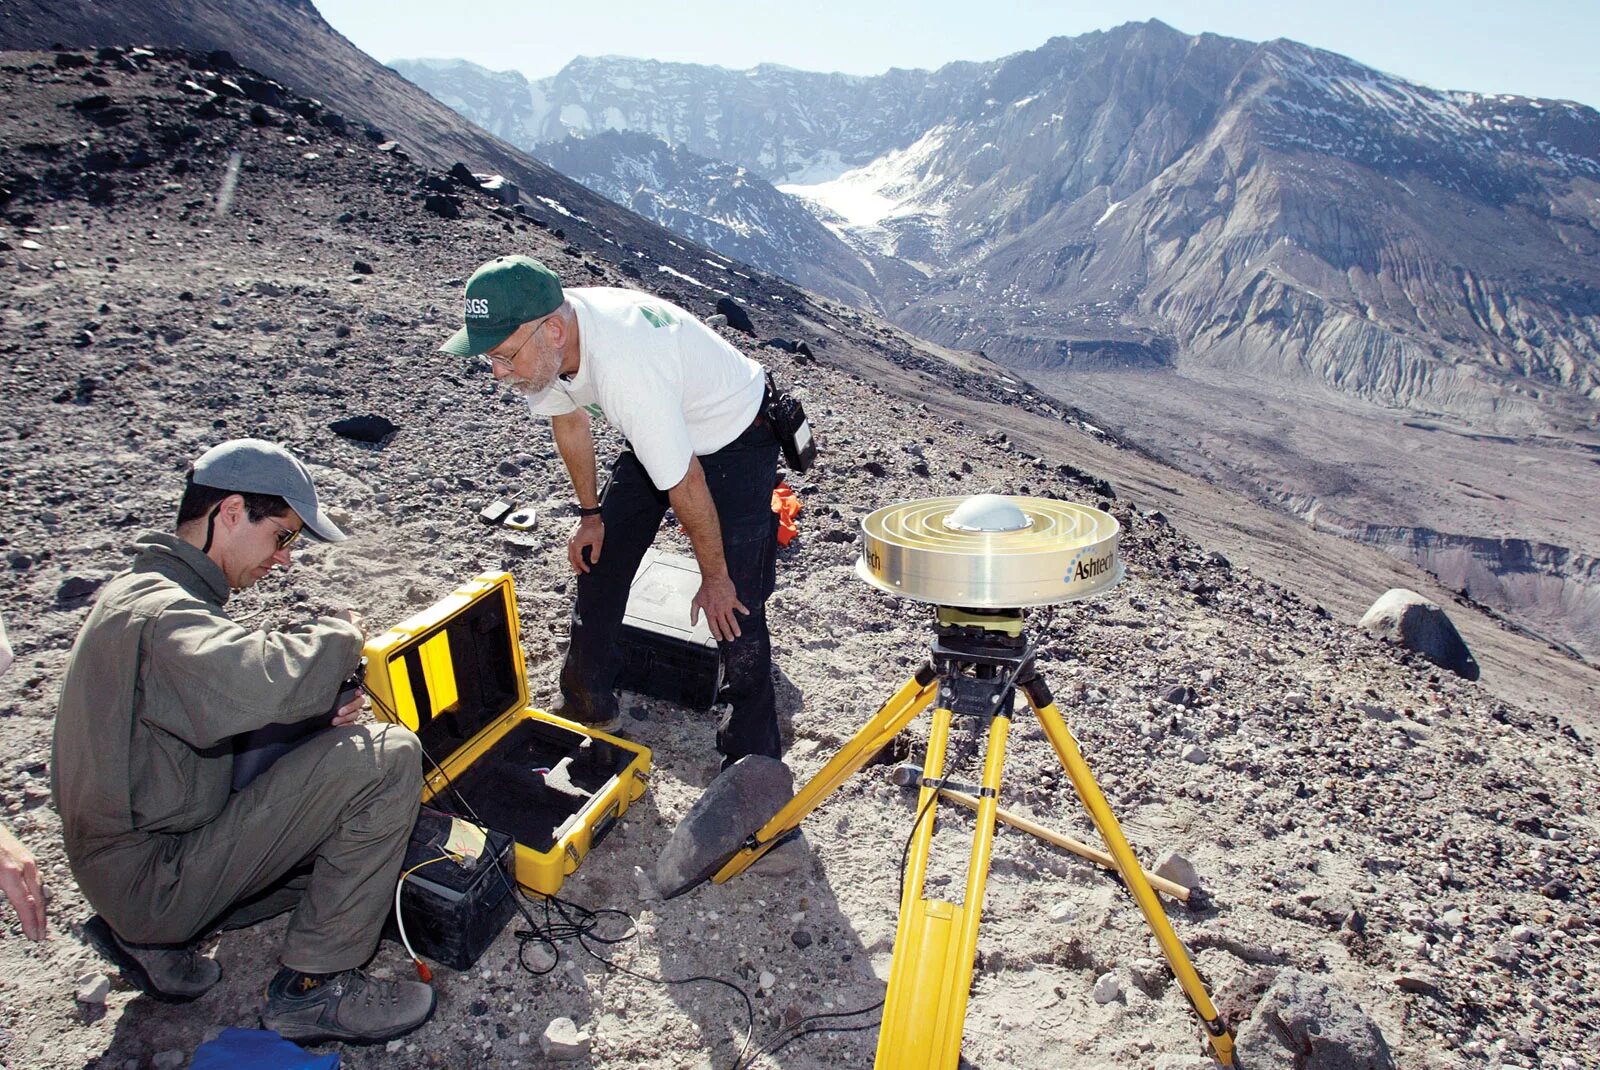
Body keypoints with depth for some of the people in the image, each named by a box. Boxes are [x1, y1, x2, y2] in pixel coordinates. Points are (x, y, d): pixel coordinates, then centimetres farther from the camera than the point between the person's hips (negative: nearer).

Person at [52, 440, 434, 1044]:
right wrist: (339, 635, -21)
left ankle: (151, 938, 17)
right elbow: (260, 683, -43)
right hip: (155, 876, -10)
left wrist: (318, 710, -4)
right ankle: (313, 987, -9)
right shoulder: (158, 612, -23)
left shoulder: (144, 592, 12)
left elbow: (222, 706, 16)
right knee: (387, 758, -22)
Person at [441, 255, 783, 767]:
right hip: (658, 437, 8)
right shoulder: (537, 343, -16)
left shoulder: (625, 365, -41)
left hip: (737, 440, -8)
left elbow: (686, 485, -31)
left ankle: (753, 759, 2)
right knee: (597, 561, 10)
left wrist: (714, 578, -18)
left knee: (734, 605, -14)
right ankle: (587, 706, 29)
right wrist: (591, 513, 12)